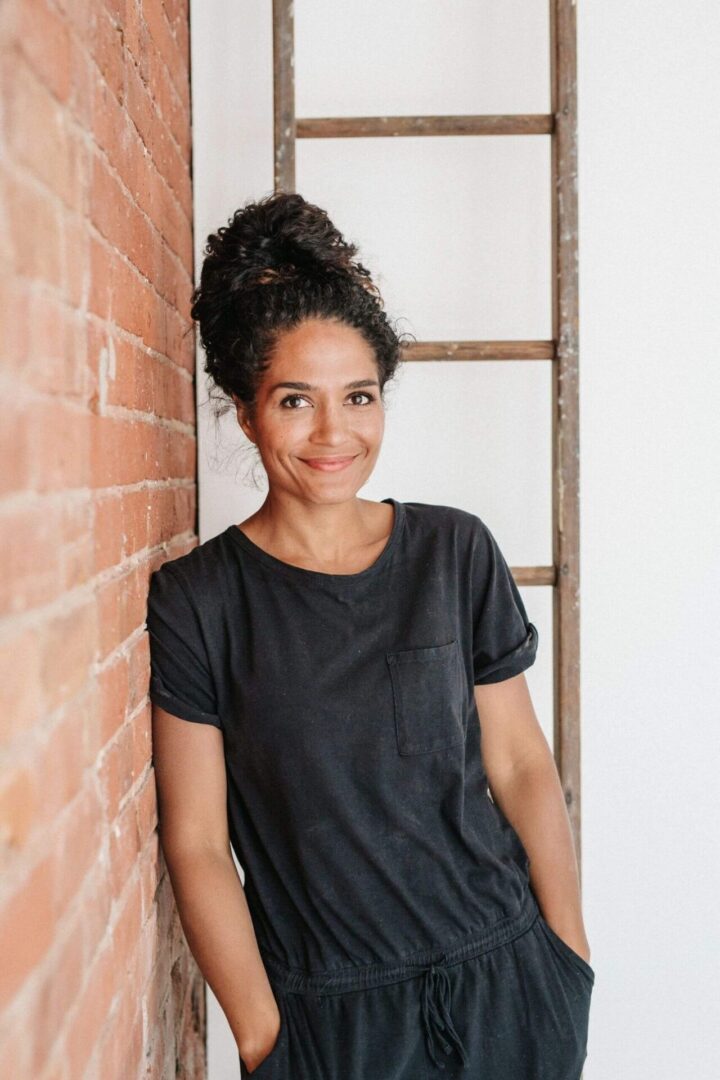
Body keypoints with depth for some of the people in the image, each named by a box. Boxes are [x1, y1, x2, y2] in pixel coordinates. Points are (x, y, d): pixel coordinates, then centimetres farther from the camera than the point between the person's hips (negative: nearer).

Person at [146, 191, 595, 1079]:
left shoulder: (457, 552, -1)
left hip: (505, 983, 2)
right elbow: (196, 841, -6)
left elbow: (520, 765, 3)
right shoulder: (196, 599, -7)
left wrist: (571, 959, 0)